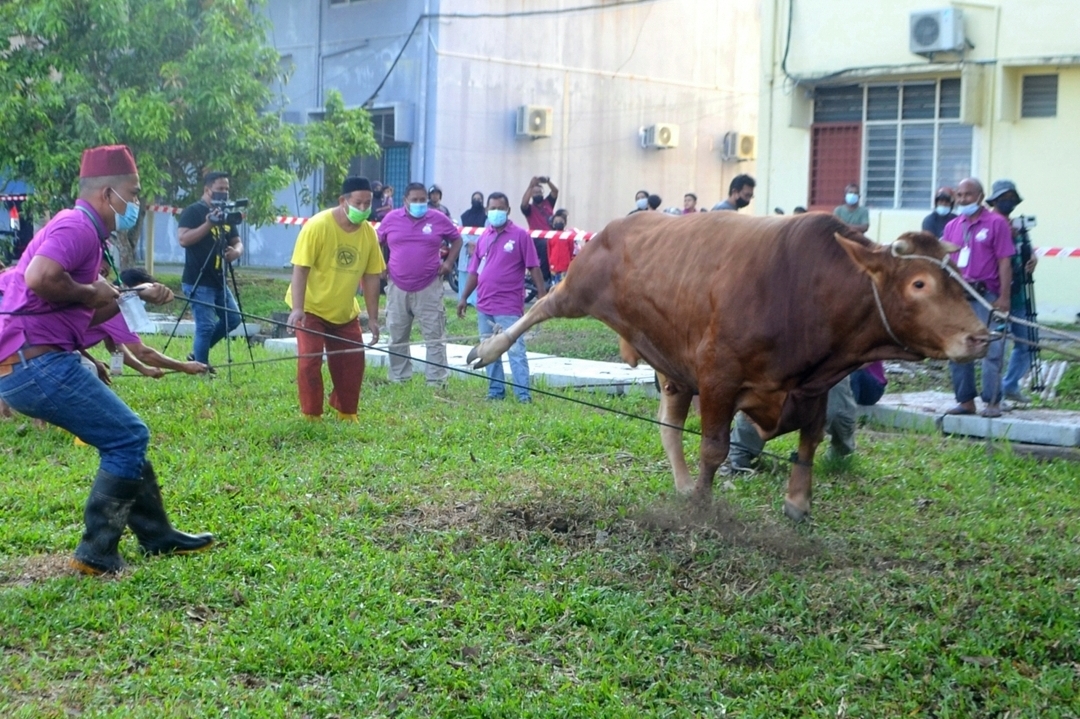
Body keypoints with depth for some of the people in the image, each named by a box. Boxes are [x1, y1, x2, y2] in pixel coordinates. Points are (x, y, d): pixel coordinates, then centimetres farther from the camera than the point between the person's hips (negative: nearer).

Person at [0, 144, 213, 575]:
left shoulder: (84, 232, 20)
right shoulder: (76, 225, -12)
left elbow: (85, 315, 24)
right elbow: (38, 277, -30)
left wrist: (133, 296, 12)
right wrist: (89, 293, -14)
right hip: (35, 363, -11)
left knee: (125, 437, 17)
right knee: (130, 437, -5)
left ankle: (156, 536, 26)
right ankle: (96, 554, -1)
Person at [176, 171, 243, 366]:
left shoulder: (225, 214, 14)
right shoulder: (192, 211, -9)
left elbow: (237, 242, 13)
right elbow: (183, 239, -21)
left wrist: (236, 251, -11)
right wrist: (209, 223, -29)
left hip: (218, 281, 8)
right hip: (198, 282, -8)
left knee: (233, 318, 12)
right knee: (206, 326, -11)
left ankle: (197, 354, 24)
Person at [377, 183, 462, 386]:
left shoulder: (439, 219, -1)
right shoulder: (392, 219, 2)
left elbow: (457, 240, 11)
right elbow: (378, 243, 16)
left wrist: (449, 262, -1)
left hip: (429, 288, -2)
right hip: (398, 288, 2)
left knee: (435, 337, -2)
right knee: (397, 338, 10)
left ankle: (437, 382, 2)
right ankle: (398, 380, 21)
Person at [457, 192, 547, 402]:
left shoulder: (520, 235, -3)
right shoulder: (484, 237, 12)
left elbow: (534, 267, -5)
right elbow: (474, 271, 16)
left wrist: (542, 295, -11)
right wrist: (464, 298, 12)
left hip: (509, 307, -6)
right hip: (484, 305, 6)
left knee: (515, 350, -8)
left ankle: (523, 394, -8)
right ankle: (495, 390, 19)